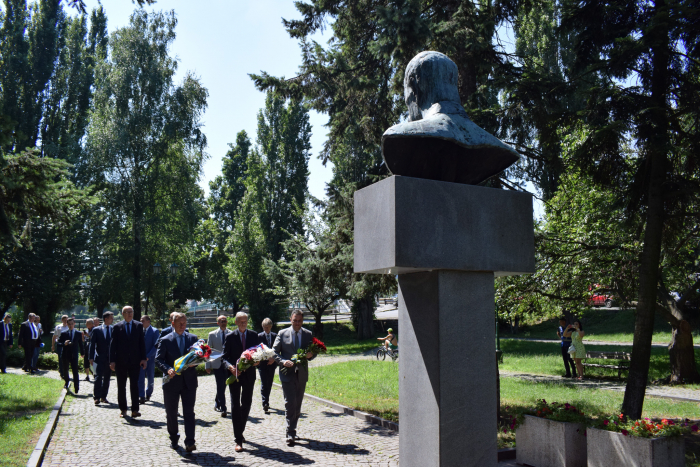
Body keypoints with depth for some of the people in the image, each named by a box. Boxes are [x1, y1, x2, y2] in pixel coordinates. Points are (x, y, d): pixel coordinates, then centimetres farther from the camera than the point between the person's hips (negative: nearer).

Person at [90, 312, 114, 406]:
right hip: (100, 358, -3)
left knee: (107, 378, 9)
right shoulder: (96, 330, 1)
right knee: (98, 377, -9)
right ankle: (96, 397, -6)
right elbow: (92, 344, 1)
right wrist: (91, 357, -7)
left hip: (110, 358, 3)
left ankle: (103, 397, 18)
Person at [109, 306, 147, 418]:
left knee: (134, 385, 0)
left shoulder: (139, 326, 5)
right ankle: (123, 409, 17)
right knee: (121, 386, 8)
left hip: (135, 360, 0)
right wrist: (112, 361, -6)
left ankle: (135, 410, 3)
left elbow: (142, 343, 4)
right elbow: (113, 345, 1)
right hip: (121, 361, 0)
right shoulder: (117, 327, 3)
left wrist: (143, 358, -3)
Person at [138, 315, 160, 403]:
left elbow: (156, 346, -10)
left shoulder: (155, 331, -5)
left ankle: (148, 394, 27)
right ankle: (141, 397, -5)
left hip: (150, 358, -2)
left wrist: (148, 356, -17)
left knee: (150, 378, 9)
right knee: (140, 378, -5)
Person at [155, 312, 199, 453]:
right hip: (172, 382, 0)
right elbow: (158, 359, -3)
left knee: (189, 412, -5)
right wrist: (167, 369, -21)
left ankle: (190, 442, -7)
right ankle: (174, 439, 30)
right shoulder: (165, 340, 1)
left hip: (189, 381, 0)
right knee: (171, 413, 11)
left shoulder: (193, 338, 7)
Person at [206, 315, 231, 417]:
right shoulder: (212, 335, 3)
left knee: (223, 386, 12)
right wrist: (207, 365, 0)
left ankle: (217, 401, 37)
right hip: (217, 364, -1)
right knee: (220, 386, -4)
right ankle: (223, 408, -1)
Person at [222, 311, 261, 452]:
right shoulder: (230, 337, -1)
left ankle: (240, 431, 34)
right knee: (235, 405, -4)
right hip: (235, 374, -3)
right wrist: (230, 367, -24)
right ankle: (238, 440, -1)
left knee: (247, 404, 13)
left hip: (249, 374, 3)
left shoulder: (254, 335, 6)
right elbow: (224, 357, -4)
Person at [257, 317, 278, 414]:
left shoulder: (275, 336, 7)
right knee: (264, 384, -8)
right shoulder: (259, 336, -1)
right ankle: (265, 404, -9)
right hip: (262, 363, -3)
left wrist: (273, 359, -8)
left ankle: (266, 401, 25)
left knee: (269, 384, 10)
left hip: (272, 363, 3)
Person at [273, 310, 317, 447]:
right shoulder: (282, 334, -1)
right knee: (290, 403, -10)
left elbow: (313, 352, 10)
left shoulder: (308, 334, 6)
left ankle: (292, 430, 26)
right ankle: (290, 434, -4)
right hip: (287, 373, -3)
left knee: (298, 404, 12)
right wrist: (283, 361, -19)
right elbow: (274, 352, -1)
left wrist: (310, 355, -14)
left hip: (302, 374, 3)